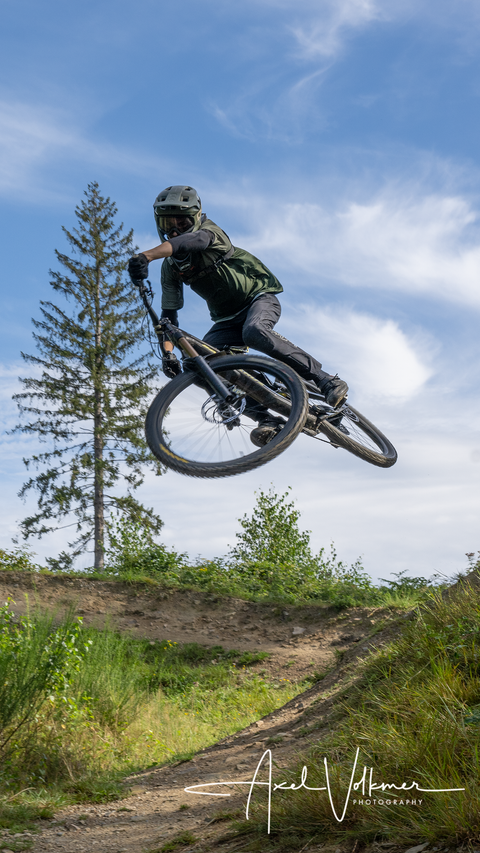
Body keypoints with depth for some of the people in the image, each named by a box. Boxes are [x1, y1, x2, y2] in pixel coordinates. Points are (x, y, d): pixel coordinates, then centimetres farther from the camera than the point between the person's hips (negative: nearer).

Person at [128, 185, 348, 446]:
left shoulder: (208, 232, -18)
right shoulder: (170, 267, 1)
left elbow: (186, 241, -41)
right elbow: (169, 312, 1)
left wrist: (145, 256, -61)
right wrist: (167, 353, -18)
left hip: (259, 297, -6)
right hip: (228, 320, 6)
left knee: (254, 333, -39)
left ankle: (326, 380, -32)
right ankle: (266, 418, -25)